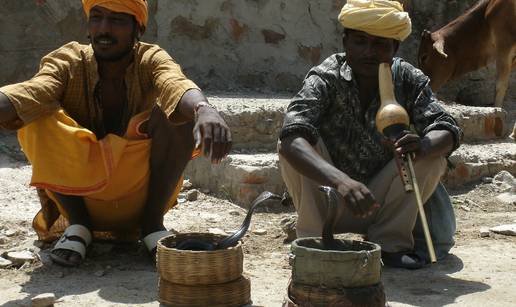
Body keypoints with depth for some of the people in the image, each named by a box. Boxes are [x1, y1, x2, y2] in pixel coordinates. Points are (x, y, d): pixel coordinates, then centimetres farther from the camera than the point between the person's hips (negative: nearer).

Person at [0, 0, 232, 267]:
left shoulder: (151, 60, -10)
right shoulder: (69, 62, -10)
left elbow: (177, 86, -34)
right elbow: (33, 91, -31)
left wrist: (204, 110, -57)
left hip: (141, 192, 0)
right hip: (80, 192, 0)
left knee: (182, 112, -23)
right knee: (37, 116, -23)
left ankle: (153, 222, -11)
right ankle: (77, 222, -9)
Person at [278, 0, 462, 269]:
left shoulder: (409, 81, -9)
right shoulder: (325, 80, -20)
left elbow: (447, 129, -19)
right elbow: (291, 138, -37)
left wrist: (423, 146, -44)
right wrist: (341, 181, -54)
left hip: (381, 204, 3)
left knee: (434, 154, -20)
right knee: (293, 146, -27)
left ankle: (389, 242, -6)